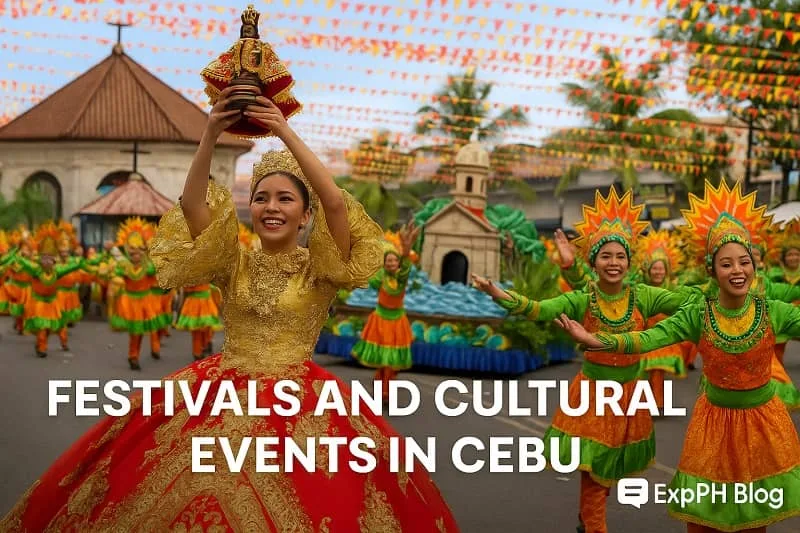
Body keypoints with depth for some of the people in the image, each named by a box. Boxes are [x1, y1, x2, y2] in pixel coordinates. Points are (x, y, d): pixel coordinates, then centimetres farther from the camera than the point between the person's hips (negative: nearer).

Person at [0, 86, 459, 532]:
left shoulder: (320, 268, -1)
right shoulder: (233, 263, 5)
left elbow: (337, 204, -18)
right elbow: (192, 205, -8)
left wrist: (287, 134, -19)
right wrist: (211, 135, -19)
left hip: (298, 398, -2)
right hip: (223, 392, 2)